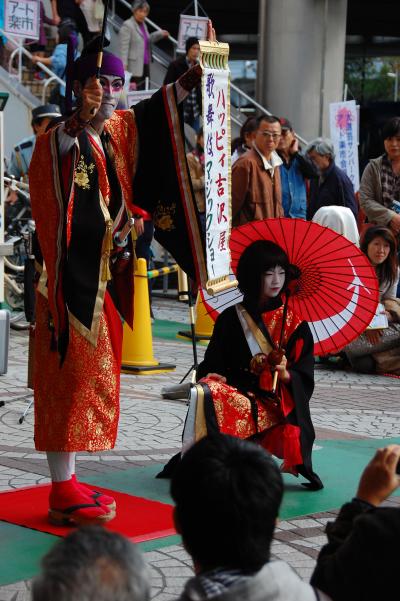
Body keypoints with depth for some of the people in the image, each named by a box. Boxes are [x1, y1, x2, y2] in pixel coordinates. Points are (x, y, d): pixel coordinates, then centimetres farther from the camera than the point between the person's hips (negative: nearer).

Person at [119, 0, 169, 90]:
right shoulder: (127, 26, -8)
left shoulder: (143, 24, 16)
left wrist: (160, 34, 22)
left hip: (145, 66, 8)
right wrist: (124, 66, -20)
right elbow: (124, 48, -13)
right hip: (134, 68, -8)